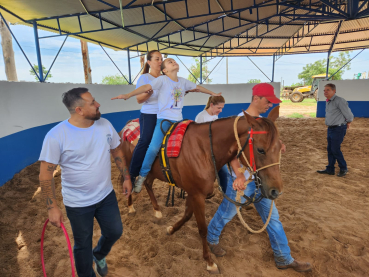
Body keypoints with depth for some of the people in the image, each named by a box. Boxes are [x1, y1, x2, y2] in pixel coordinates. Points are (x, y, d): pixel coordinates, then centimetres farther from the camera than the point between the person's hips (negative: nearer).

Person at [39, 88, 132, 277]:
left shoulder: (105, 125, -9)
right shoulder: (56, 136, -22)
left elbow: (117, 152, 4)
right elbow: (45, 174, -16)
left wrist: (126, 178, 6)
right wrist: (52, 207, -17)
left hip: (107, 196, 4)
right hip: (77, 204, -4)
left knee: (115, 232, 20)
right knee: (83, 245, 17)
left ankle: (99, 256, 55)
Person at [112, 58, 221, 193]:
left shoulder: (183, 81, 14)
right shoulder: (162, 80, -2)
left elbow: (198, 88, 28)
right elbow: (146, 87, -15)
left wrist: (212, 93, 38)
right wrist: (128, 95, -28)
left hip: (179, 120, 6)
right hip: (164, 119, -5)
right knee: (154, 147, -19)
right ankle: (142, 176, -2)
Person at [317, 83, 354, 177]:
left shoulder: (339, 101, -16)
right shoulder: (328, 102, 12)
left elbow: (348, 114, -12)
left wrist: (348, 123, 4)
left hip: (338, 129, -8)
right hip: (330, 128, 8)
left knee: (335, 149, -5)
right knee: (330, 149, 11)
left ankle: (343, 168, 15)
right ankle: (330, 169, 20)